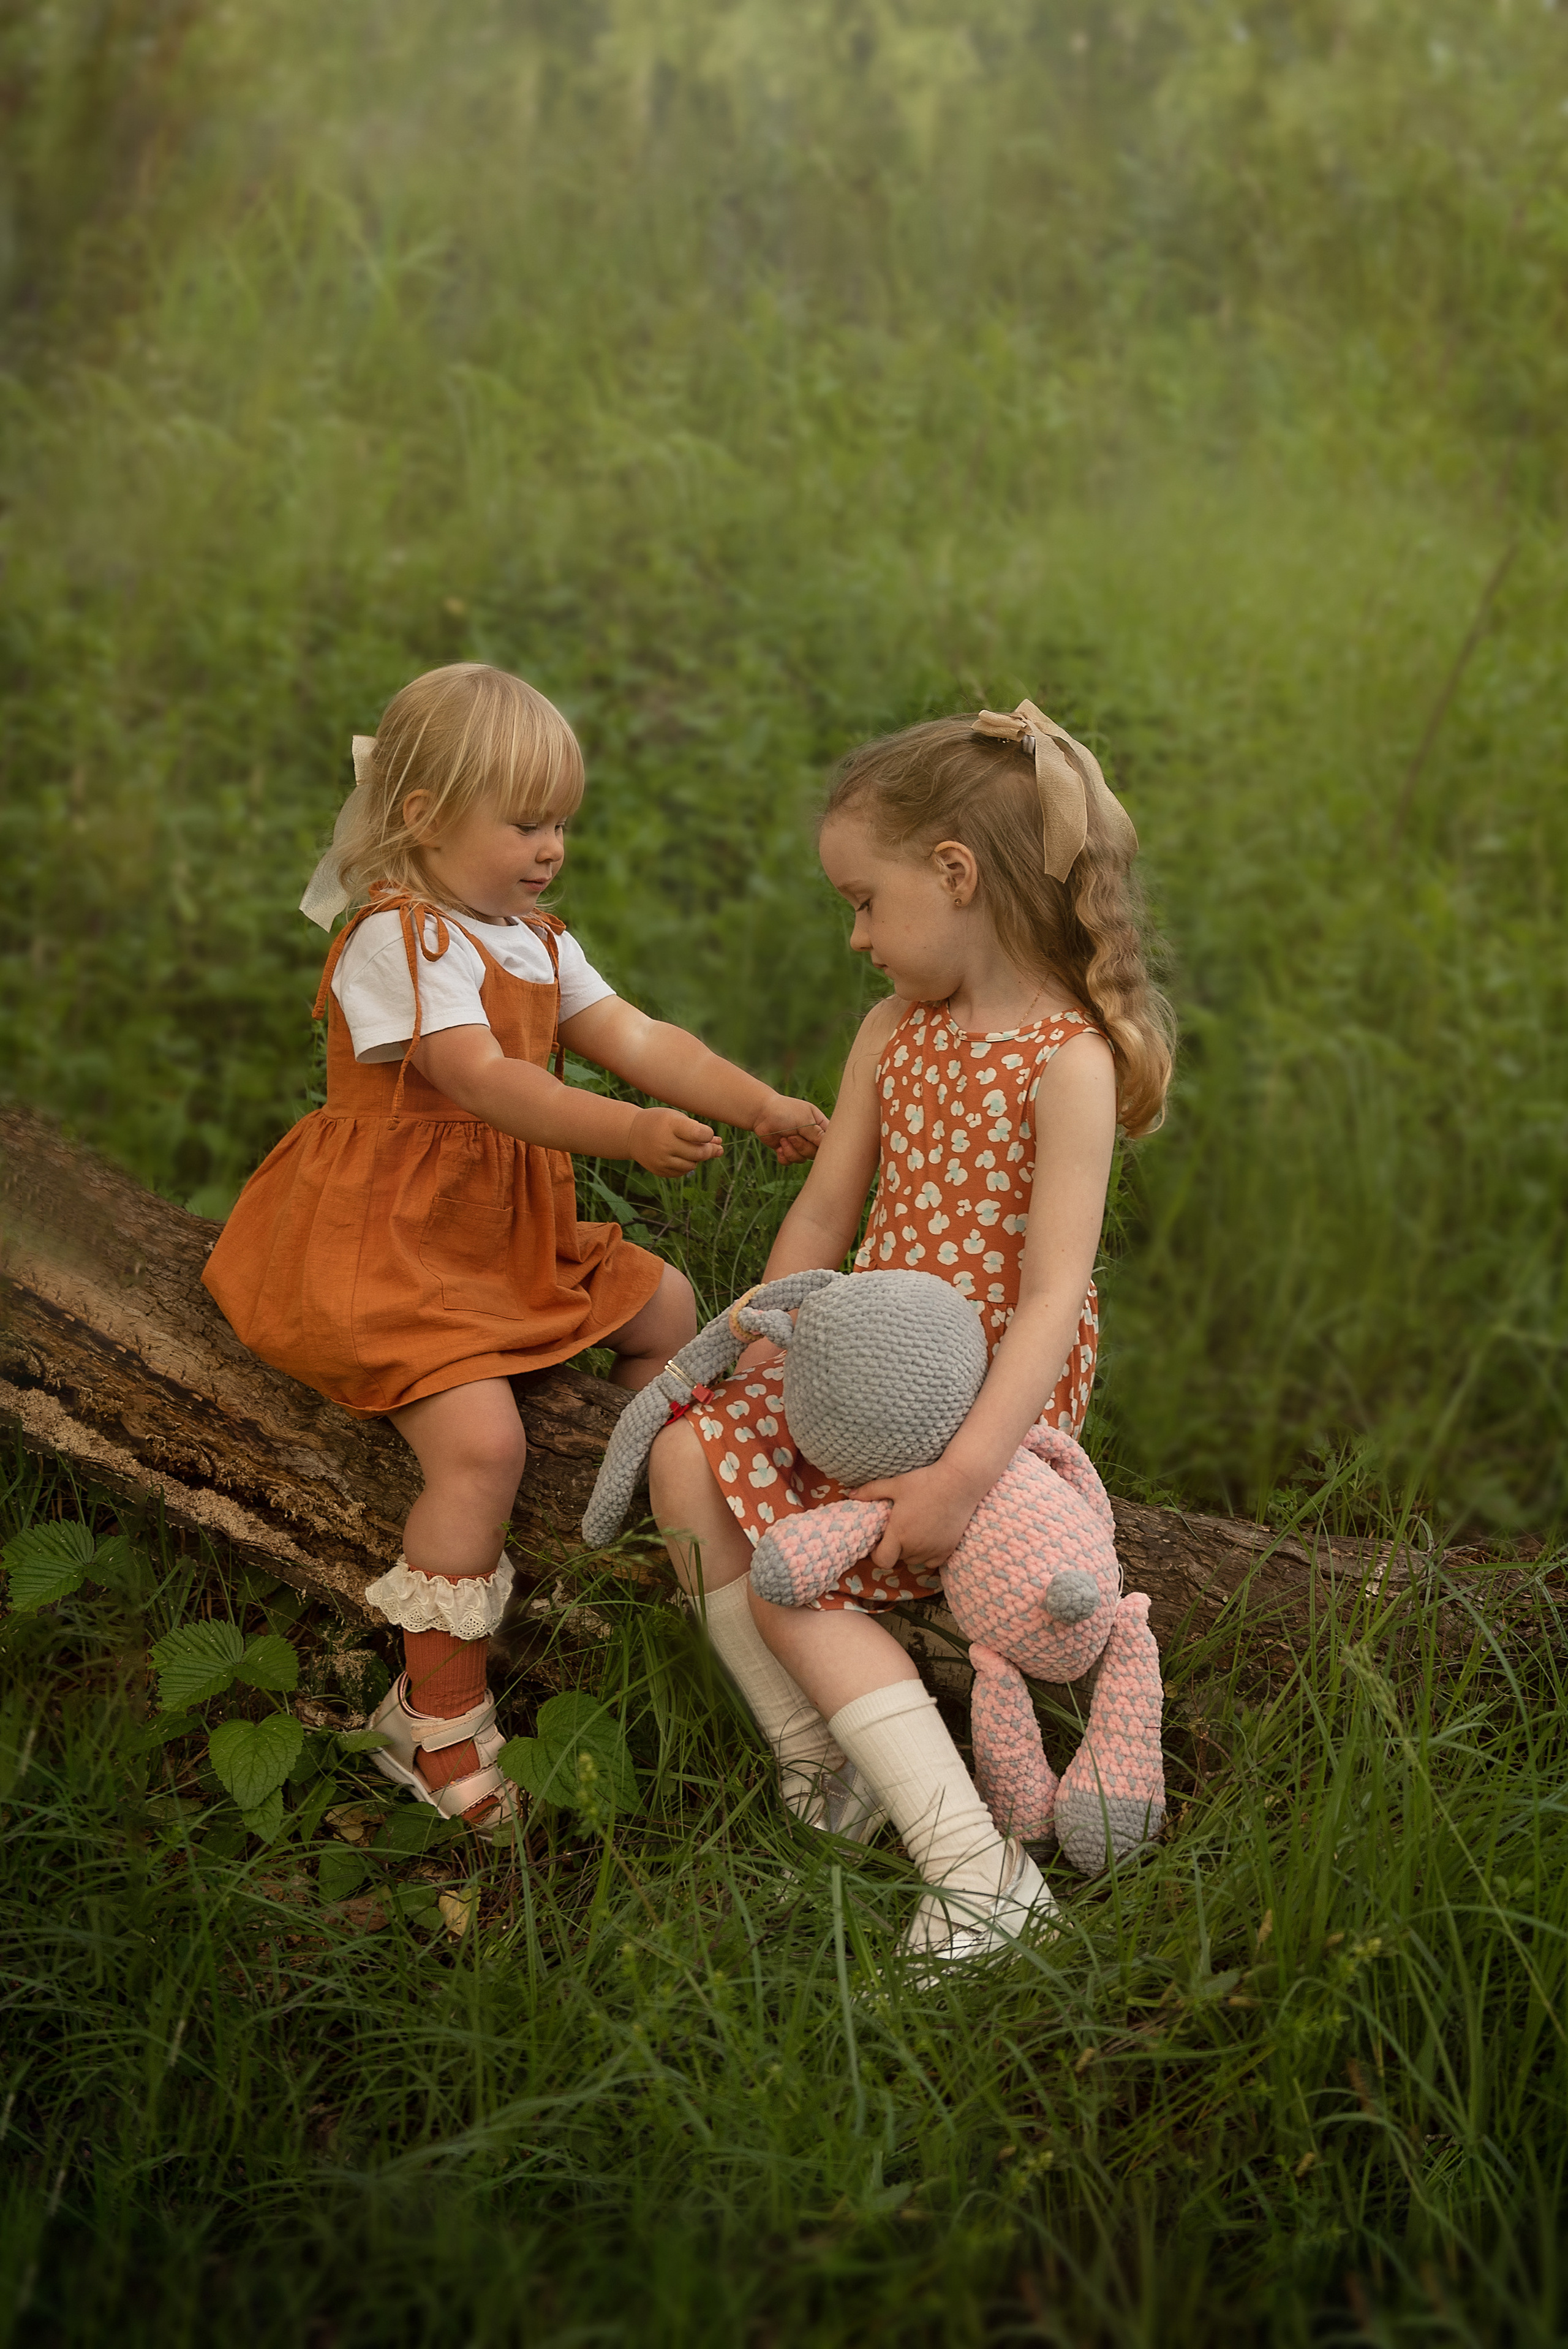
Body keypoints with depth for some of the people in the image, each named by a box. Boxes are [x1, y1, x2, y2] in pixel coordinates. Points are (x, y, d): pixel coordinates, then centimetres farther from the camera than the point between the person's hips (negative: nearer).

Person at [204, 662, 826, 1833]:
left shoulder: (533, 941, 12)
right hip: (388, 1245, -10)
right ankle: (441, 1721, -12)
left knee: (665, 1305, 15)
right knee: (481, 1439, -24)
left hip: (513, 1232, 10)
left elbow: (637, 1039, 5)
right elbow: (482, 1078, -31)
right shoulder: (394, 940, -18)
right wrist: (628, 1132, -43)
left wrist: (760, 1104, -8)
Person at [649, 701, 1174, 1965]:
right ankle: (821, 1762, -7)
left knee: (790, 1577, -18)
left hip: (997, 1390, -7)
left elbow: (1052, 1295, -23)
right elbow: (824, 1210, 10)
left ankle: (977, 1865, -14)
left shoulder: (1068, 1059, -18)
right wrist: (755, 1367, 0)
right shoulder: (896, 1032, 6)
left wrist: (966, 1470, -31)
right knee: (690, 1455, -15)